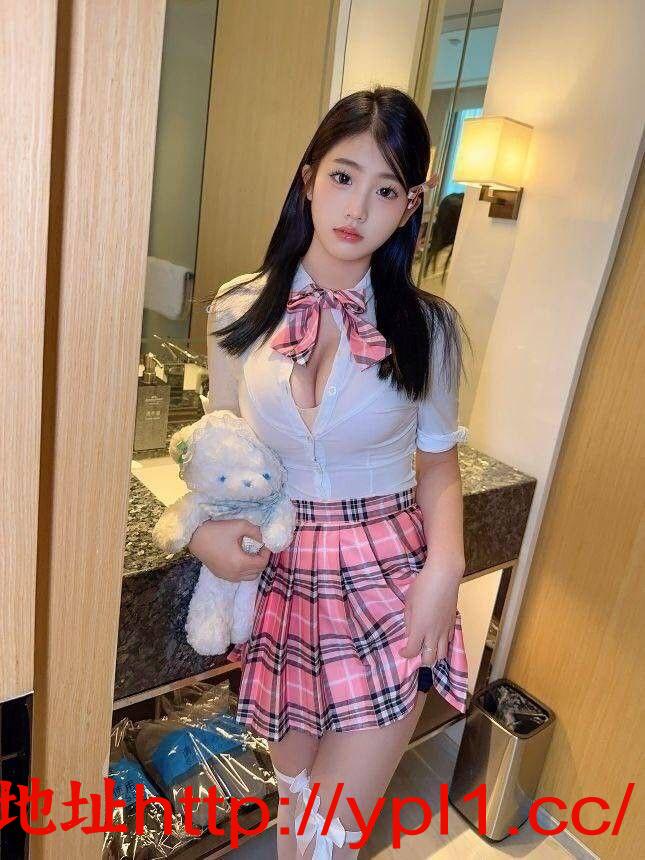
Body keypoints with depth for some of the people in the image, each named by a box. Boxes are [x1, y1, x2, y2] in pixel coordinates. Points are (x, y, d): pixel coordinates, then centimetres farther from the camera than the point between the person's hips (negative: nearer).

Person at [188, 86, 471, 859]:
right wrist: (207, 526, -11)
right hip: (280, 579, 2)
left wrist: (444, 564, -14)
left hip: (385, 588, -1)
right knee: (294, 796, 21)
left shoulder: (426, 326, -5)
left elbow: (437, 460, 2)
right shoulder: (239, 310, -2)